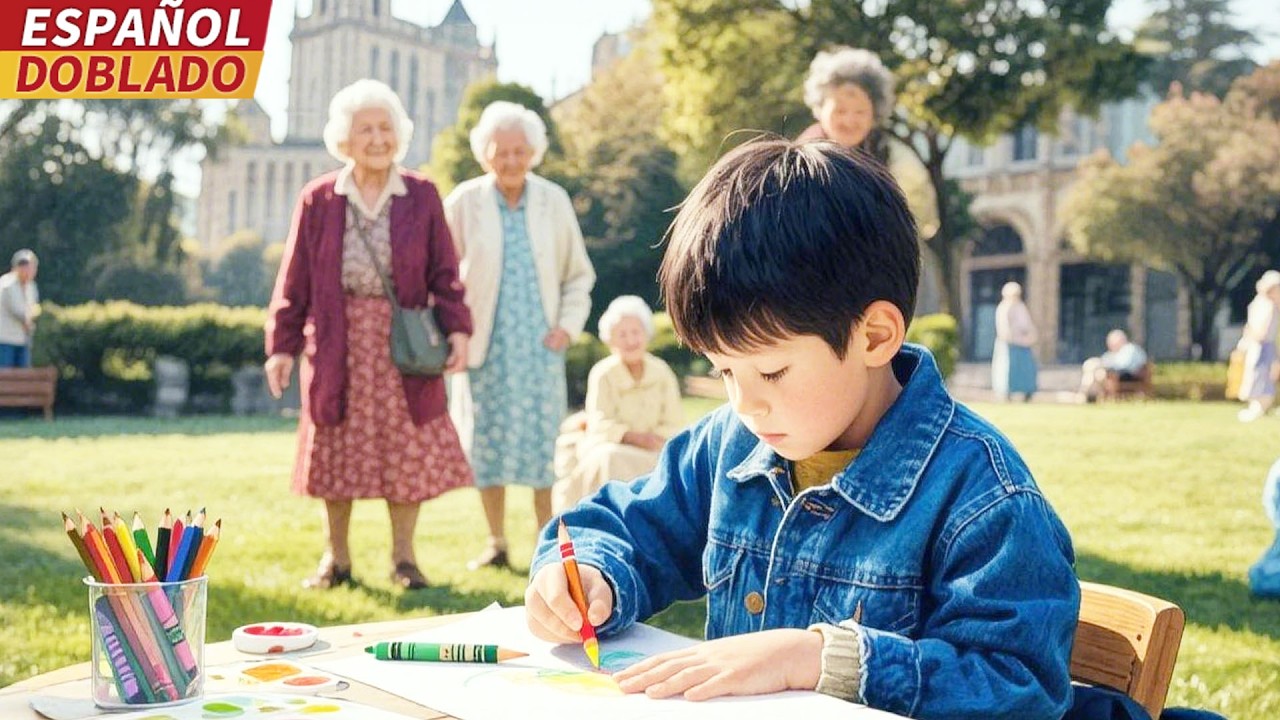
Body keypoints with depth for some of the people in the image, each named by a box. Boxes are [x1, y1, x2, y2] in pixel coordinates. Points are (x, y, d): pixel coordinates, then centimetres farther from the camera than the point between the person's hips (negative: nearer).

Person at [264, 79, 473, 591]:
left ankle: (403, 557, 14)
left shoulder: (422, 196, 4)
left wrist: (457, 328, -8)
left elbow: (444, 271, 3)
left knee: (408, 448, 2)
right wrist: (282, 344, 0)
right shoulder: (318, 200, 3)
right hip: (338, 343, 0)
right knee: (336, 450, 6)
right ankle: (336, 558, 19)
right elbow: (295, 279, 4)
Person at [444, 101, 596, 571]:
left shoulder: (554, 202, 6)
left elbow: (578, 275, 12)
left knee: (542, 442, -1)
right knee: (486, 443, 4)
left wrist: (568, 325, 1)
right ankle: (496, 544, 16)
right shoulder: (463, 203, 0)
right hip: (484, 346, -1)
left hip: (540, 345, 1)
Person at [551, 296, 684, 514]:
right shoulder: (602, 374, -12)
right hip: (609, 445, -3)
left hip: (652, 450, 3)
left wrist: (655, 438, -23)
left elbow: (674, 425, -3)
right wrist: (632, 436, -28)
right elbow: (600, 424, -14)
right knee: (610, 460, -35)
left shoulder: (661, 372, -4)